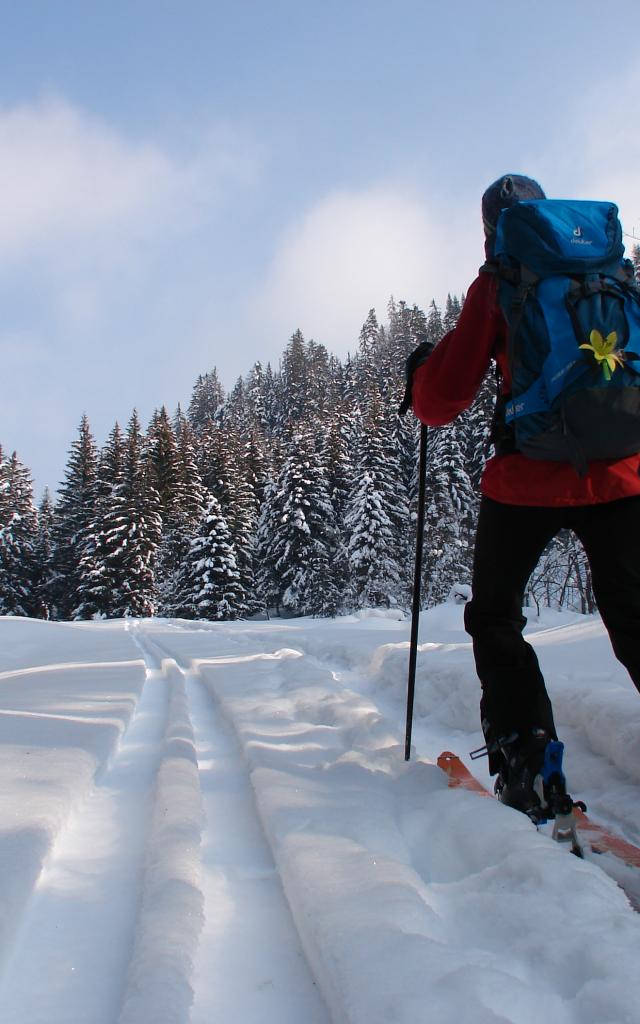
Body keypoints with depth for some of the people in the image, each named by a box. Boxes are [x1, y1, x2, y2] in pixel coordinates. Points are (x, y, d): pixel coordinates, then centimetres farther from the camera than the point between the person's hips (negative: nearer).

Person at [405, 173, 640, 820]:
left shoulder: (498, 284, 1)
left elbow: (442, 401, -3)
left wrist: (420, 370, 18)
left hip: (530, 476, -3)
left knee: (494, 616, 15)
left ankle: (525, 767, 5)